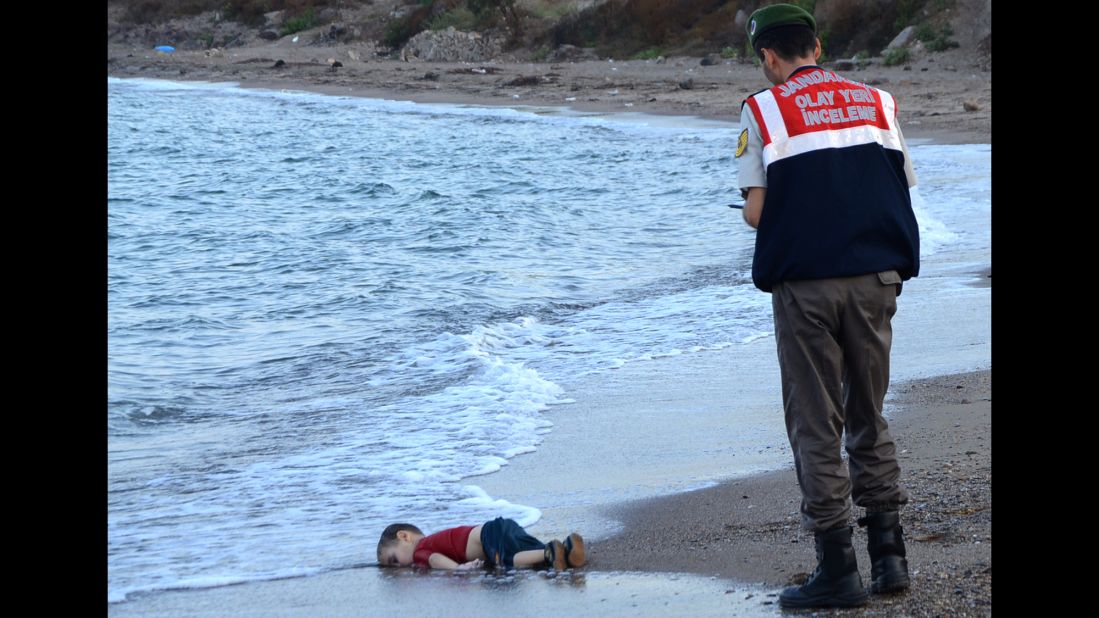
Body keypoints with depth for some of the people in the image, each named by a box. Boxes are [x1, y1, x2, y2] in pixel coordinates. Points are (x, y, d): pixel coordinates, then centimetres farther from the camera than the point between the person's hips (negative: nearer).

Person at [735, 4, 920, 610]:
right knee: (869, 418, 17)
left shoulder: (763, 110, -1)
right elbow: (901, 191, 7)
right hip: (876, 278, 4)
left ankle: (837, 570, 4)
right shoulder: (876, 102, 10)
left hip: (806, 283, -3)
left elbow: (756, 212, -5)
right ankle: (888, 554, 15)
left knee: (817, 429, 4)